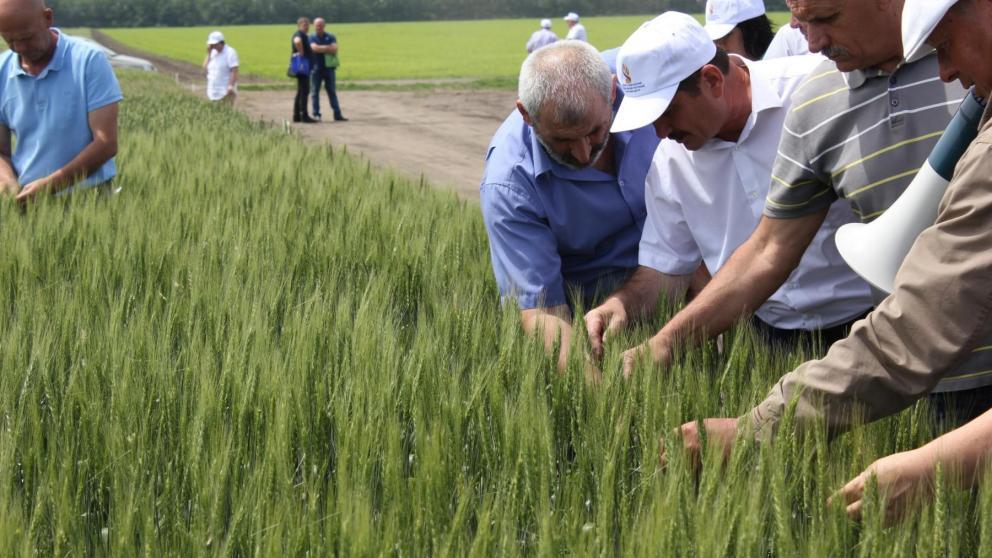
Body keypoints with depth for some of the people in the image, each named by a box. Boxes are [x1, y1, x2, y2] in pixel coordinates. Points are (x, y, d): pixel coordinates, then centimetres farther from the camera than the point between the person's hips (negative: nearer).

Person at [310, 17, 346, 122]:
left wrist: (321, 48, -11)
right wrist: (327, 48, -8)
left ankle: (337, 114, 4)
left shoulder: (331, 37, 7)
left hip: (329, 68, 1)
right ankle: (316, 114, 6)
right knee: (315, 92, 1)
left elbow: (334, 49, -9)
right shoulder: (312, 38, 4)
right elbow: (315, 48, -15)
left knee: (332, 92, 4)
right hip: (316, 69, -1)